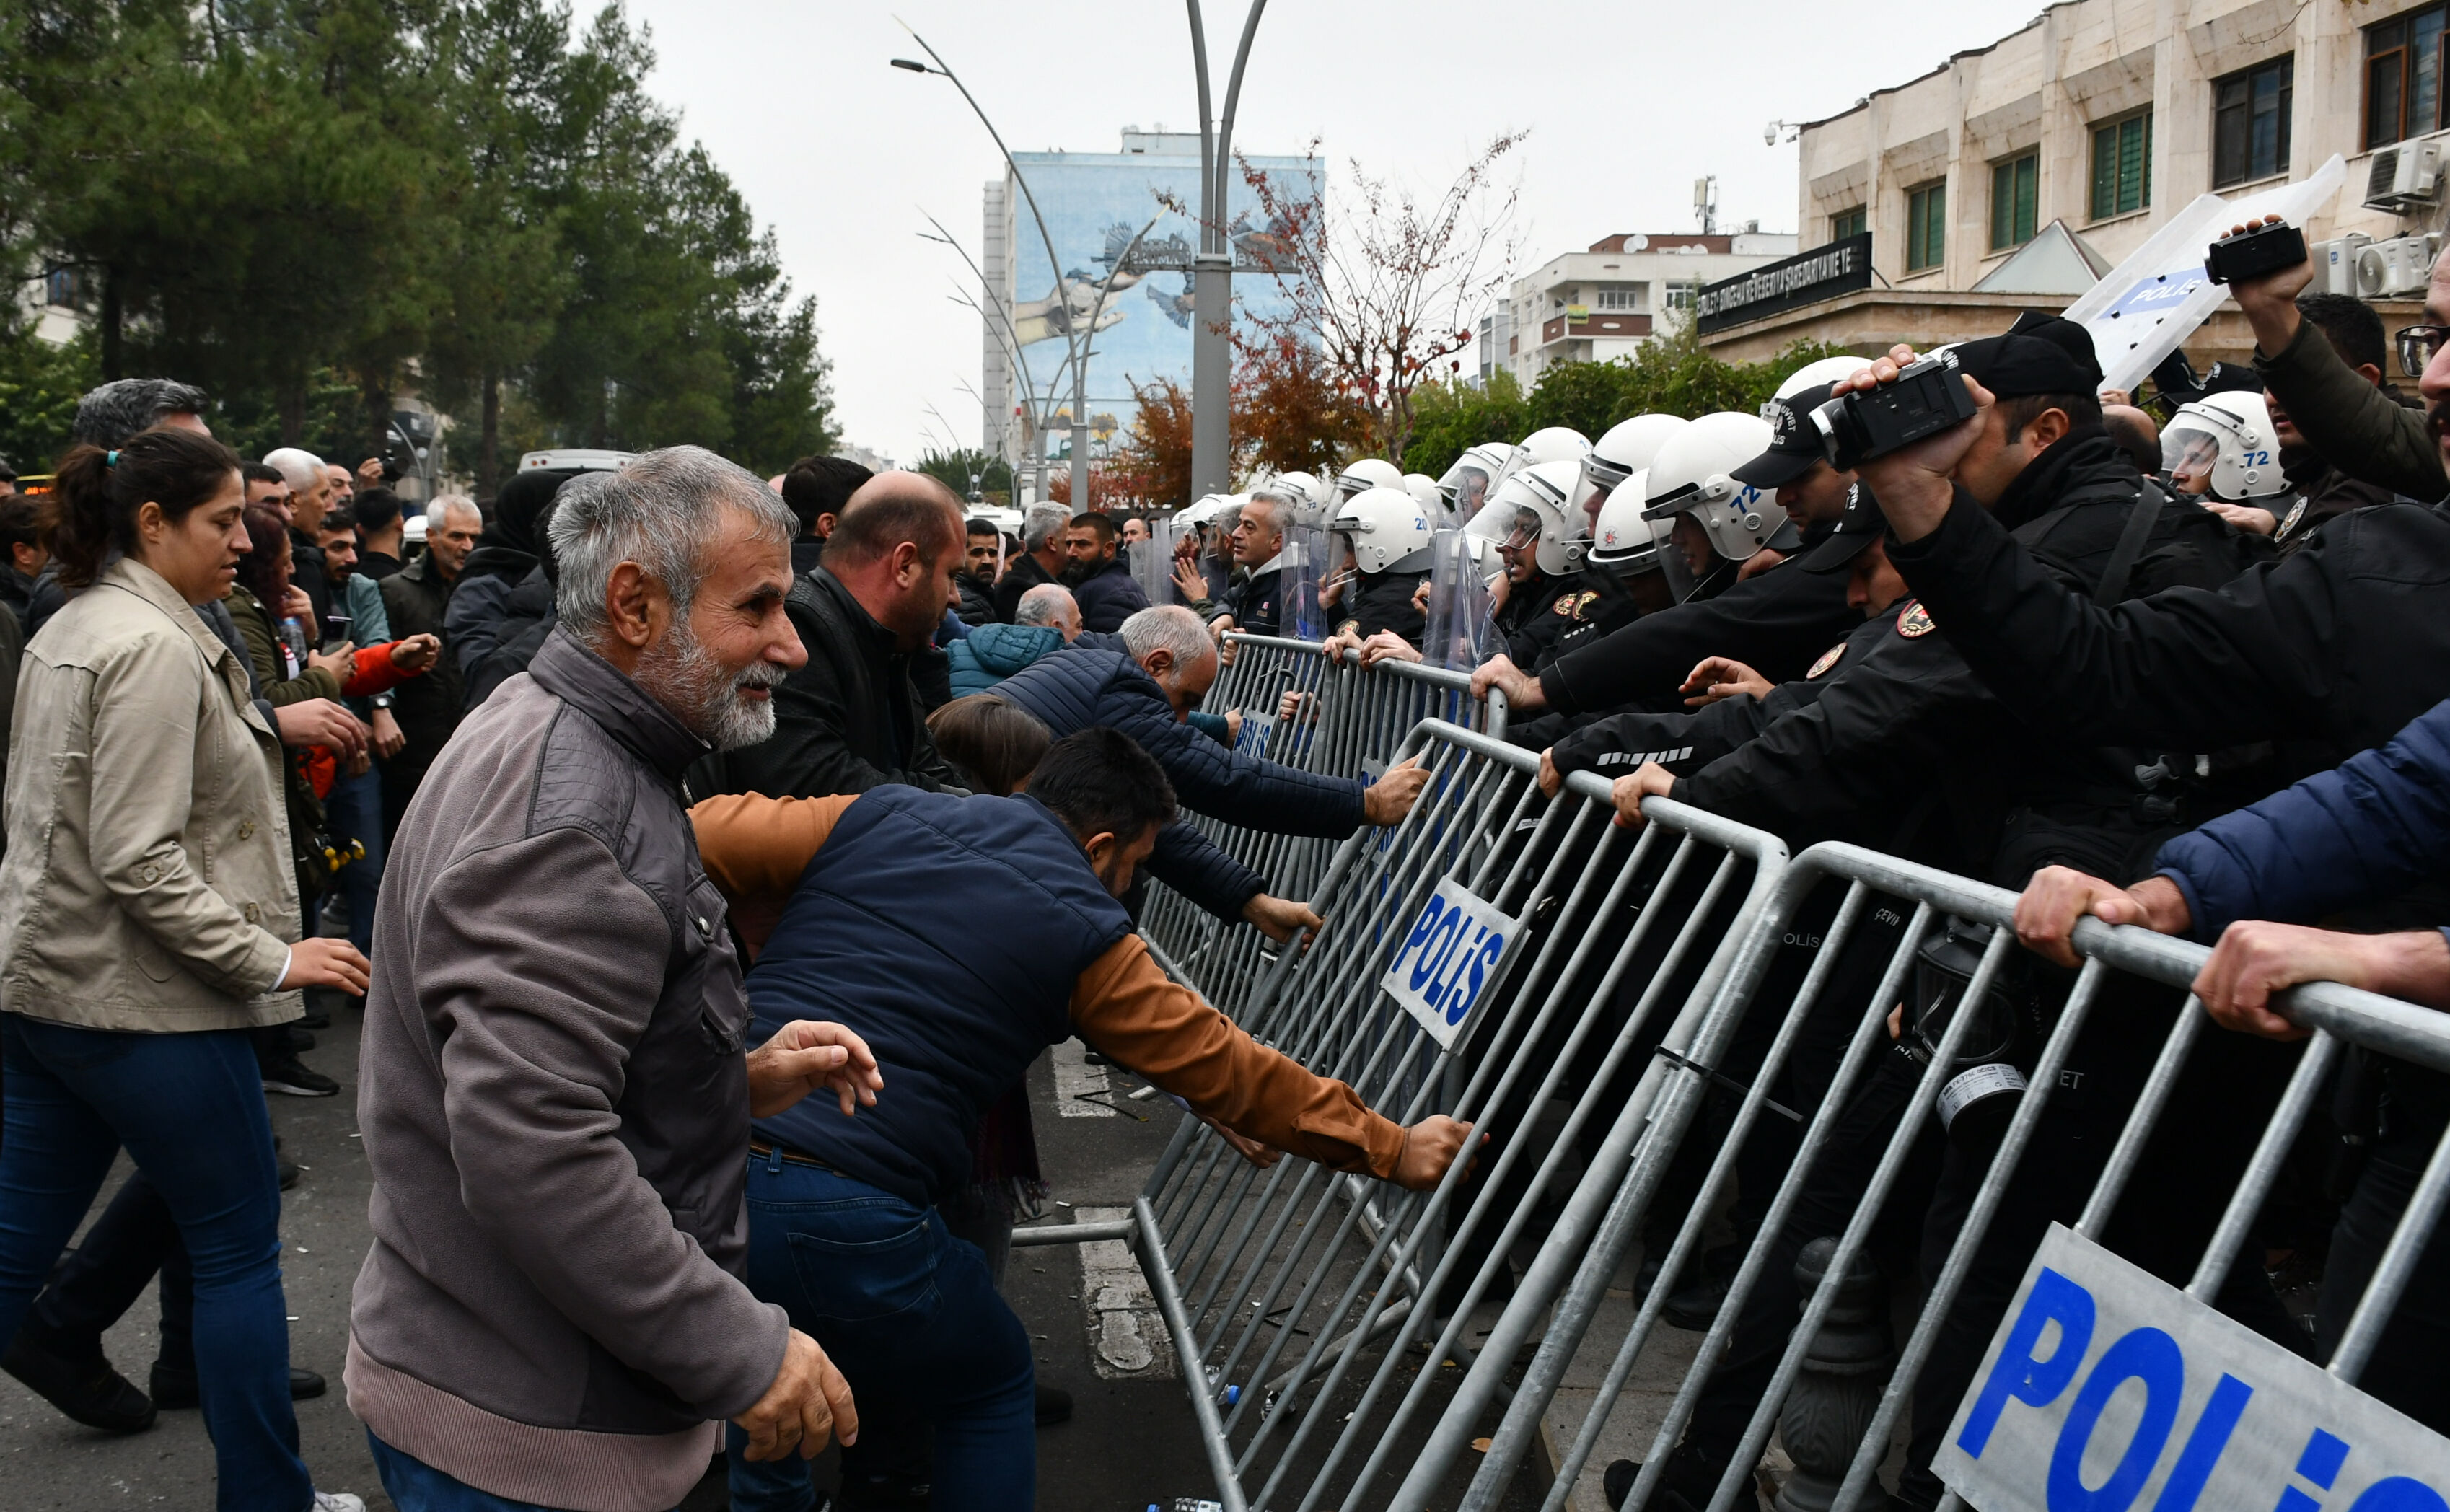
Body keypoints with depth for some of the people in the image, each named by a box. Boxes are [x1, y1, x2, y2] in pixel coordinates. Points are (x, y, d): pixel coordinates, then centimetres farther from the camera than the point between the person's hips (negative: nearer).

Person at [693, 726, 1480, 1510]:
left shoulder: (876, 817, 12)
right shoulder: (1086, 936, 4)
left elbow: (703, 837, 11)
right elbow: (1228, 1071, 10)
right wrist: (1391, 1150, 20)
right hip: (847, 1215, -4)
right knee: (991, 1389, 24)